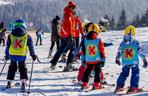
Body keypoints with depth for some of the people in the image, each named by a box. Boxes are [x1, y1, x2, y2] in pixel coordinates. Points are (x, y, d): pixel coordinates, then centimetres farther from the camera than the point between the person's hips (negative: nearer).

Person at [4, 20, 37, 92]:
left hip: (12, 55, 1)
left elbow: (8, 46, 11)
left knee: (12, 68, 19)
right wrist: (33, 55, 14)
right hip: (22, 56, -1)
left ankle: (9, 82, 17)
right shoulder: (27, 36, 2)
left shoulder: (11, 36, 5)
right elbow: (31, 46, 5)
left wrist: (7, 55, 22)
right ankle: (23, 82, -4)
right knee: (22, 68, 11)